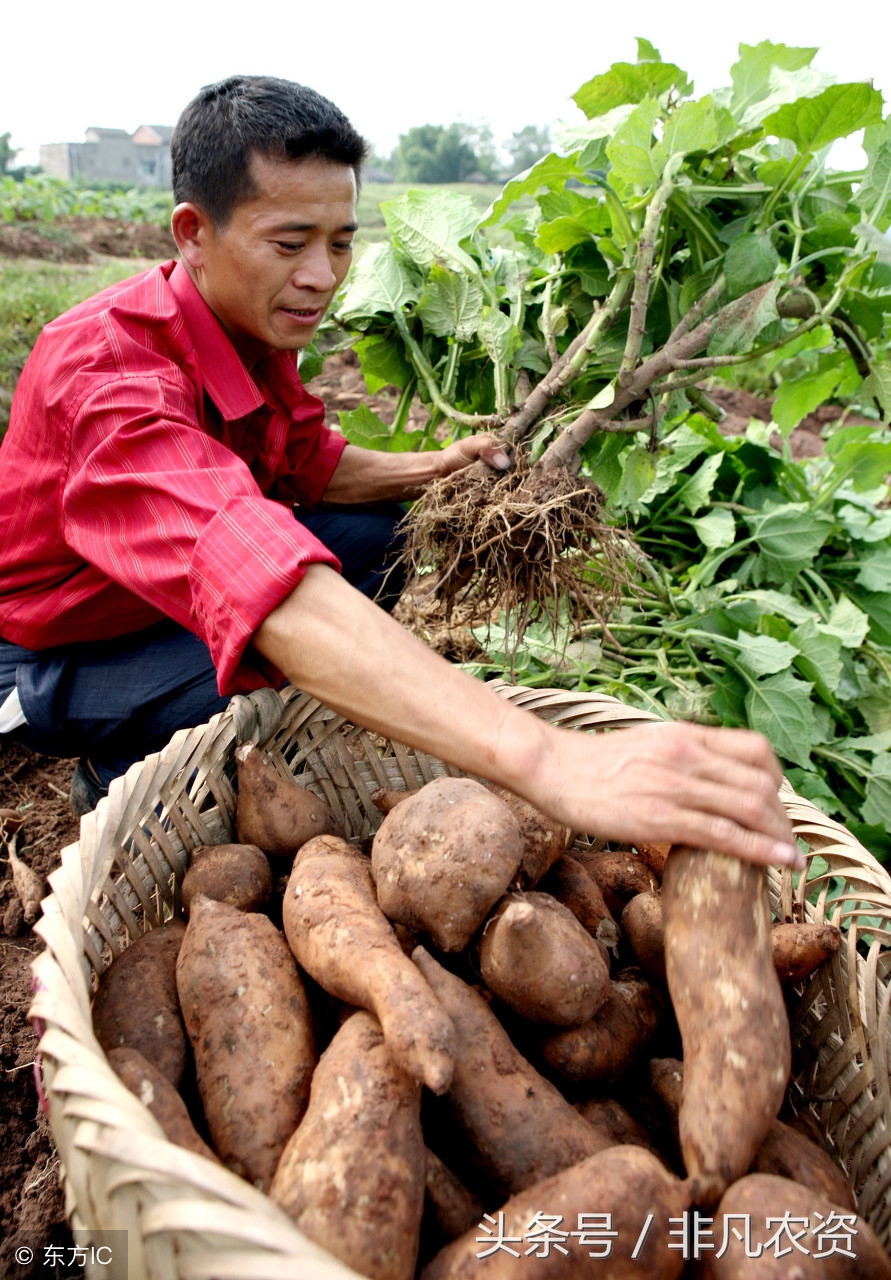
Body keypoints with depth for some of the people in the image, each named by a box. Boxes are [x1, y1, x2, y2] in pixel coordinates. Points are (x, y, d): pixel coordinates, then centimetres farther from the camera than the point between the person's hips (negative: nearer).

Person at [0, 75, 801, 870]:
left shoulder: (254, 322, -9)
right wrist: (549, 760, -65)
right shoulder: (108, 371, -36)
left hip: (183, 594, 8)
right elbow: (271, 592, -54)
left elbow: (306, 463, 10)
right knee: (313, 682, -32)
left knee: (389, 534, 5)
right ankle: (124, 776, 0)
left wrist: (431, 471, -11)